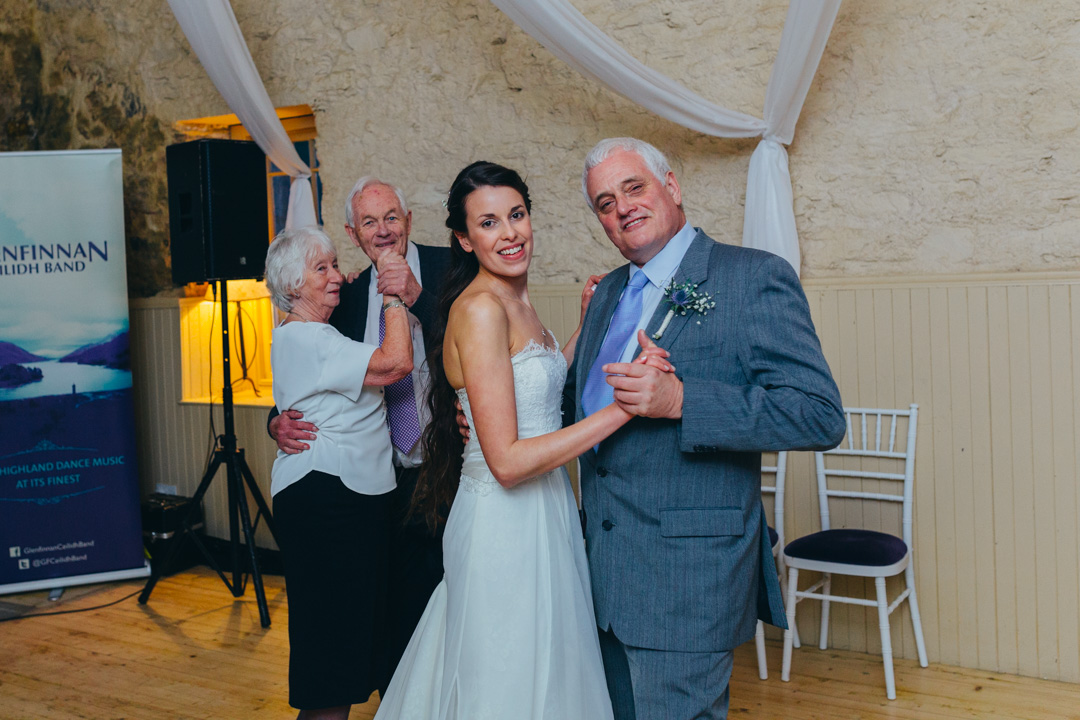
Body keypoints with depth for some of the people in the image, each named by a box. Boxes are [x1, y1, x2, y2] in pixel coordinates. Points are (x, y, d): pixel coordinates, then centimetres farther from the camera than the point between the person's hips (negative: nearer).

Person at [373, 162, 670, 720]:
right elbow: (507, 460, -25)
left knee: (545, 669, 21)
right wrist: (622, 407, -26)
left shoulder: (517, 302, 8)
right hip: (504, 521, -9)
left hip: (543, 510, 9)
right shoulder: (479, 308, -20)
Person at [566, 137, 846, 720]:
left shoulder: (755, 278, -10)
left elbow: (820, 416, -19)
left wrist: (679, 400, -27)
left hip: (685, 575, -7)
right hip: (604, 569, 7)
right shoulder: (608, 293, 13)